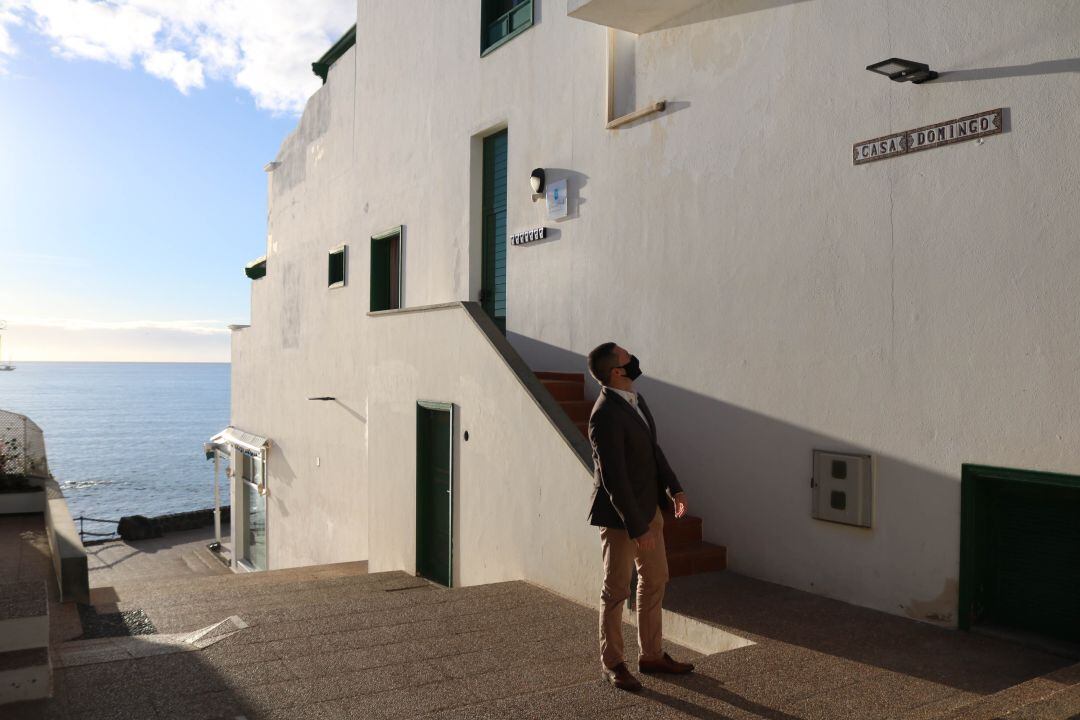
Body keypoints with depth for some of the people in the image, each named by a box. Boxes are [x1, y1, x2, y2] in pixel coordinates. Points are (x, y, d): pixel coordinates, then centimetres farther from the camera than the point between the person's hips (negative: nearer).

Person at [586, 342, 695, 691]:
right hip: (619, 514, -9)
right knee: (617, 589, 6)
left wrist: (673, 487, 7)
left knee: (655, 580, 17)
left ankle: (651, 655, 32)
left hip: (648, 505, 9)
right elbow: (614, 478, -27)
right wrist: (637, 528, -24)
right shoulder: (606, 416, -27)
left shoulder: (633, 398, 2)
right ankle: (613, 664, 23)